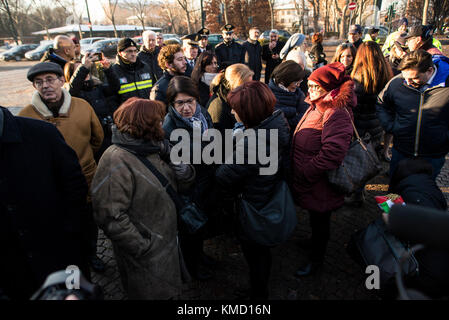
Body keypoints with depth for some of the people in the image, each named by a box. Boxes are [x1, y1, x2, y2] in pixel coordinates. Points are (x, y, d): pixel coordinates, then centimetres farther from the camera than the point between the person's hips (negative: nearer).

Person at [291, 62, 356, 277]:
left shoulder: (336, 114, -26)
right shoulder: (317, 107, 6)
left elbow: (332, 154, -33)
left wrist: (304, 174, -23)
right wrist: (299, 173, 13)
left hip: (320, 186, -8)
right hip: (307, 180, 9)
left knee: (319, 219, 13)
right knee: (315, 217, 28)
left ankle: (316, 259, 34)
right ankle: (315, 241, 52)